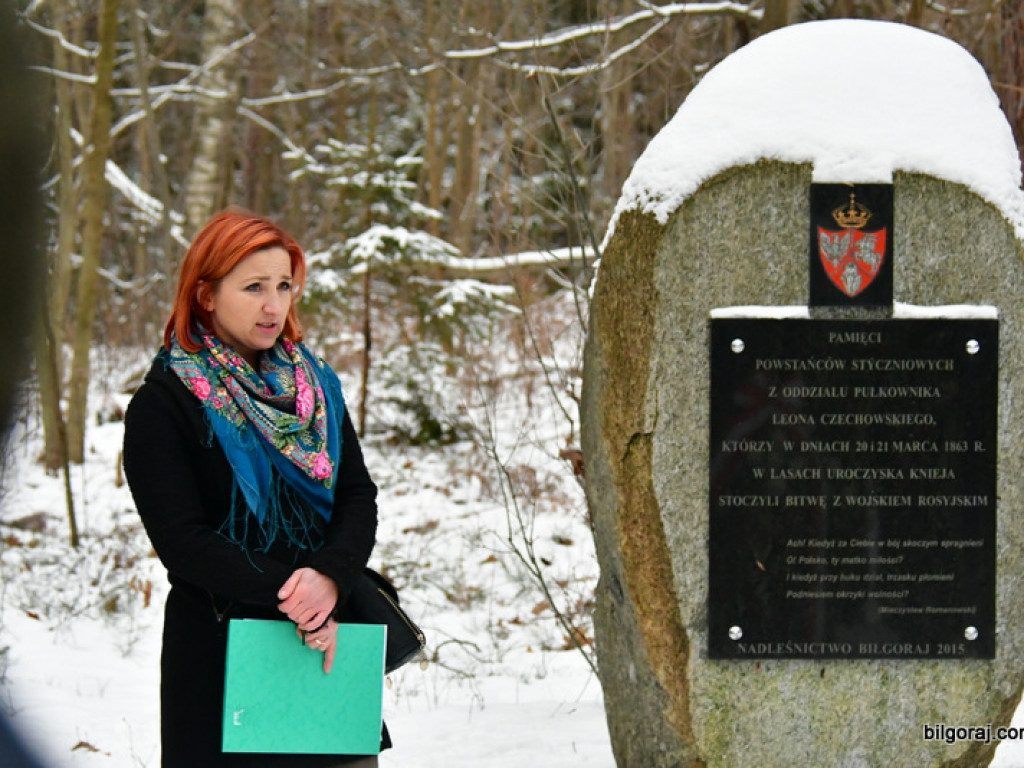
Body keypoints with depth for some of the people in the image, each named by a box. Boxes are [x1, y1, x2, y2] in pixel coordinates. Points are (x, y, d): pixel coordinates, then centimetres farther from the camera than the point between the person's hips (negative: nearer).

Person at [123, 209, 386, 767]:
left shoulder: (316, 385, 12)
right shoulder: (161, 406, -4)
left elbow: (359, 498, 4)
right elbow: (182, 542, -12)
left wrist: (331, 576, -16)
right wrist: (291, 596, -19)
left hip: (328, 642, 4)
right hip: (220, 653, -4)